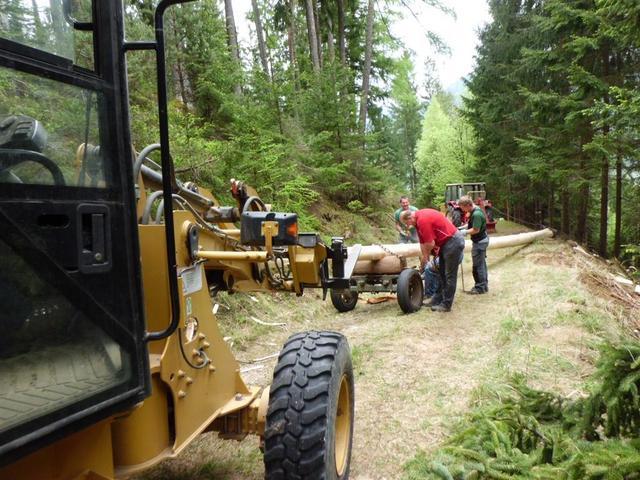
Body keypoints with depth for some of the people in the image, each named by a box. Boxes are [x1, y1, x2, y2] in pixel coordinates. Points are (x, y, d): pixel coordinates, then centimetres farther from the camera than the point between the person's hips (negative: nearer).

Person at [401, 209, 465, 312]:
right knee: (442, 274, 15)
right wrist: (424, 258, 10)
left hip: (453, 241, -10)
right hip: (446, 242, 10)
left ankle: (446, 305, 6)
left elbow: (430, 243, -21)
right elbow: (423, 241, 12)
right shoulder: (418, 219, 8)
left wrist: (425, 256, -3)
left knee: (449, 276, -2)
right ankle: (437, 300, 24)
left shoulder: (422, 220, -23)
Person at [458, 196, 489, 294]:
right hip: (481, 240, 10)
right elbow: (472, 224, 15)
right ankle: (484, 285, 28)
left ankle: (480, 288, 7)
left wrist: (465, 232, -15)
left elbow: (476, 230, -26)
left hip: (479, 241, -10)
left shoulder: (476, 214, -26)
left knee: (478, 265, -2)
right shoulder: (476, 210, 6)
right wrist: (463, 227, 3)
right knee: (481, 263, 17)